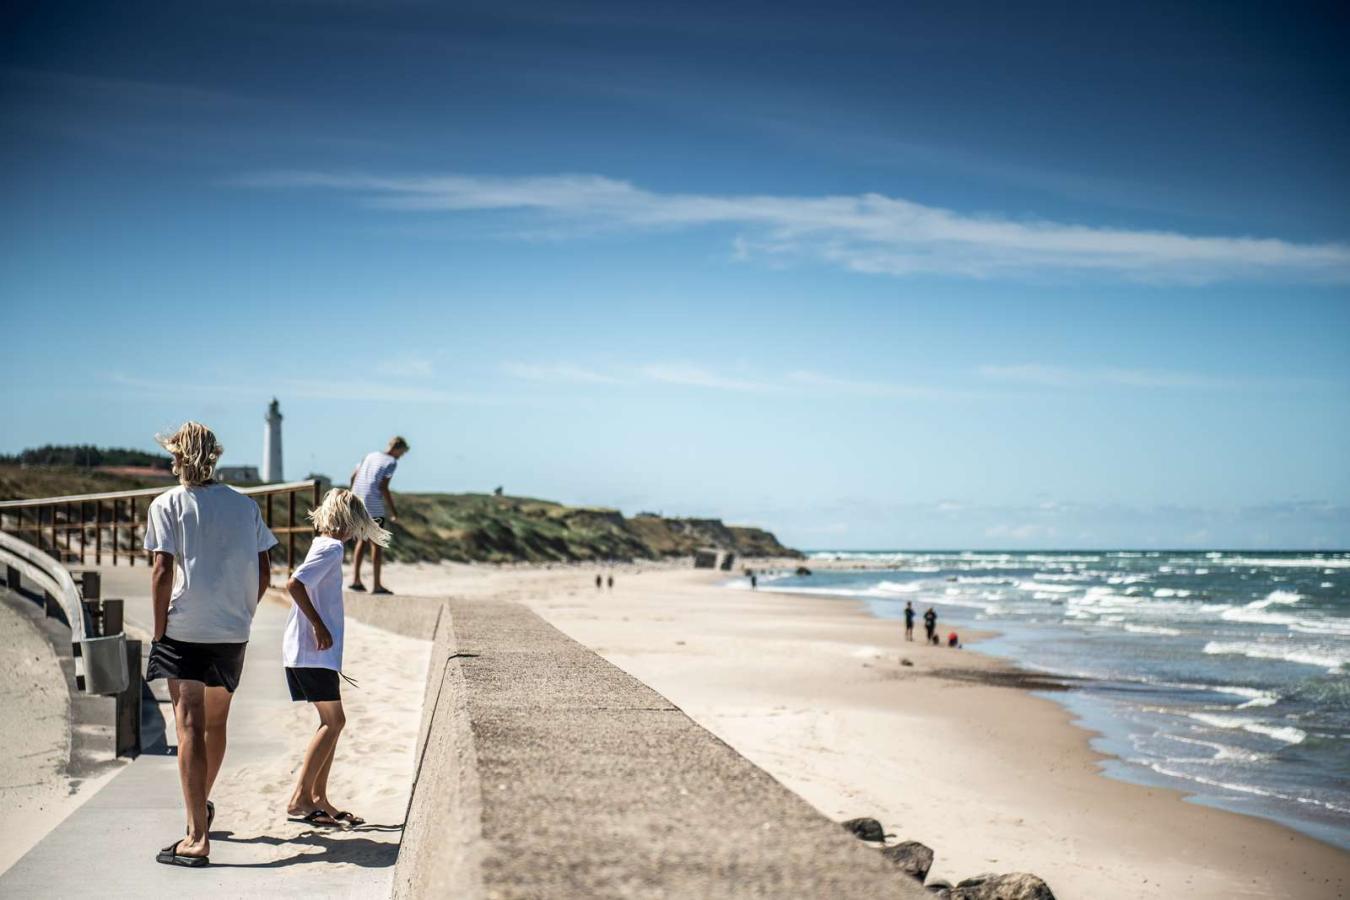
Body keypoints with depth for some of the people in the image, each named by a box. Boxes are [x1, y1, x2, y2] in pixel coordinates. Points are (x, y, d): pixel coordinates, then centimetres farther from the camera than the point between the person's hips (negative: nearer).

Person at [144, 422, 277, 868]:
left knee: (190, 726, -6)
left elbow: (162, 571, -12)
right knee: (215, 722, 21)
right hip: (234, 632, 4)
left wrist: (159, 631, -5)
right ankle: (202, 804, 42)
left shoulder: (167, 505, -4)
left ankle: (197, 839, -12)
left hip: (185, 630, -4)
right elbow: (264, 573, 6)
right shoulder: (244, 504, 7)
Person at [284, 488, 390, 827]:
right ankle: (299, 799, -7)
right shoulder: (331, 549, -13)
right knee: (334, 721, -7)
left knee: (332, 722, 12)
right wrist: (318, 625, -20)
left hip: (307, 649, 10)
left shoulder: (324, 545, 15)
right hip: (313, 651, -10)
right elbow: (294, 585, -25)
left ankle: (318, 798, 15)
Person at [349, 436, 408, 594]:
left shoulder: (369, 456, 16)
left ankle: (355, 579, 11)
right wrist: (393, 511, -8)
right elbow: (383, 486, -12)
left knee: (362, 541, 17)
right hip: (374, 507, -7)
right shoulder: (391, 462, -4)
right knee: (377, 544, 2)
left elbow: (353, 477, 15)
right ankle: (376, 584, 4)